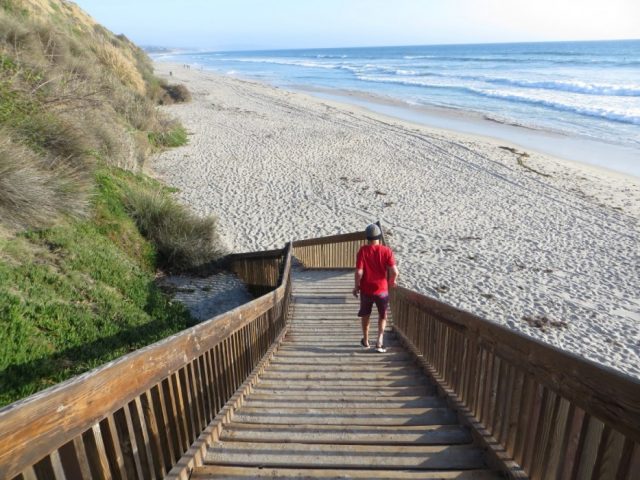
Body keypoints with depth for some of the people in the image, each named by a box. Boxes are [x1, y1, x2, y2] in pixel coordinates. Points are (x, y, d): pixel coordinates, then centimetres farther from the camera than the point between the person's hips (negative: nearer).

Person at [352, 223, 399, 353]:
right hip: (382, 290, 0)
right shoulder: (386, 251, -10)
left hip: (366, 290, 1)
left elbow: (359, 272, -16)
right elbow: (394, 271, -15)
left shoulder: (363, 250, -11)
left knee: (365, 315, 22)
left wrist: (356, 286, -1)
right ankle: (379, 342, 8)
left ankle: (365, 340, 36)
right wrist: (392, 281, 5)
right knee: (382, 316, 18)